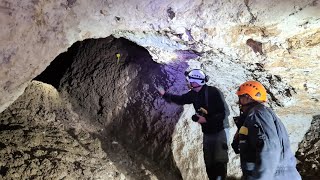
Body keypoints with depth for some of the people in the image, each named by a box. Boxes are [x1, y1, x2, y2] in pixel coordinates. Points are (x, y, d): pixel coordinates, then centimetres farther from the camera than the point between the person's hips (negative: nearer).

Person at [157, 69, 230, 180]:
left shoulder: (214, 92, -22)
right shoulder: (194, 94, -3)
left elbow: (224, 113, -23)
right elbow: (180, 99, 16)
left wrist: (206, 119, -25)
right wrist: (165, 94, 12)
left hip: (220, 130, -6)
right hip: (207, 132, 6)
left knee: (219, 161, -10)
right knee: (209, 163, 10)